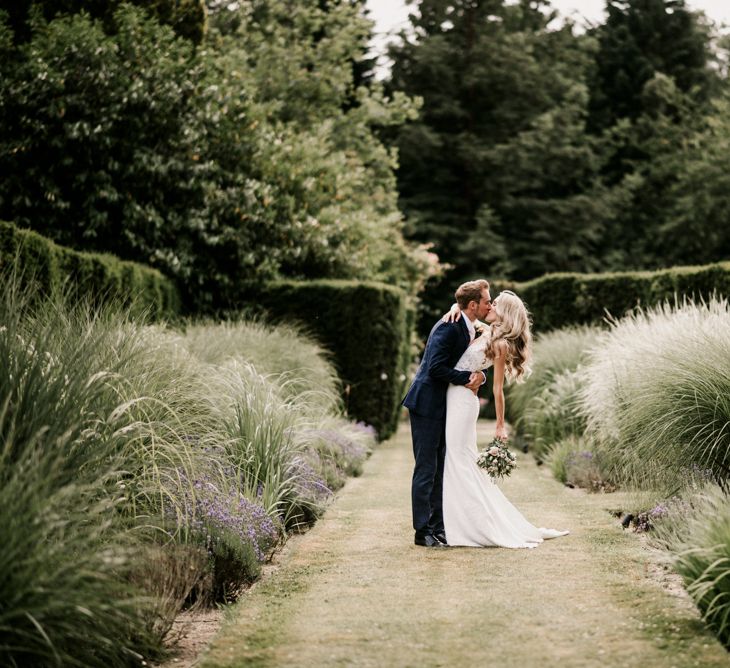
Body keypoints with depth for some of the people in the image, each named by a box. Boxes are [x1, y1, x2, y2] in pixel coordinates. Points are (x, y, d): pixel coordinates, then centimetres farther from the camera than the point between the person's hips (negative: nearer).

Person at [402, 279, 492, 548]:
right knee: (426, 469, -5)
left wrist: (479, 376, -8)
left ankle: (438, 527, 17)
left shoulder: (469, 329, 11)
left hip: (442, 407, 10)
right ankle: (423, 532, -1)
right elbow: (436, 367, -24)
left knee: (439, 470, 11)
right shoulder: (448, 327, -18)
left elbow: (472, 365, 14)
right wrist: (466, 378, -17)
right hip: (427, 405, -10)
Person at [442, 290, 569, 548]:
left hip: (463, 399, -9)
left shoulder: (500, 345, -13)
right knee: (456, 459, 11)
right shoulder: (485, 331, 10)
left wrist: (500, 425, -8)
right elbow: (462, 305, 24)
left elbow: (498, 389, -11)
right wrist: (456, 308, 0)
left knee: (460, 459, -6)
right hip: (453, 396, 9)